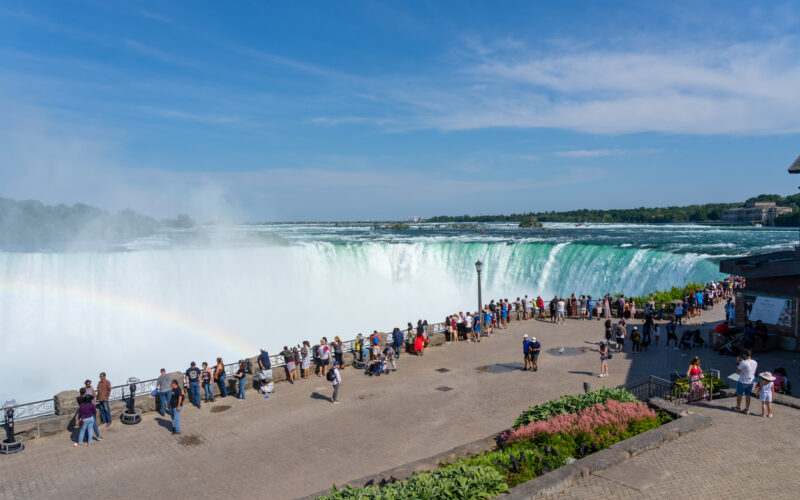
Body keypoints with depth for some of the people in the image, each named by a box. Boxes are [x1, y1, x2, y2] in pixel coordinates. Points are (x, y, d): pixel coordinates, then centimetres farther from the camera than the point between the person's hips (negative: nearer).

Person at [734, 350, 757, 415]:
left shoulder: (743, 363, -24)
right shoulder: (755, 363, -2)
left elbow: (737, 370, -13)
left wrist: (737, 362, -3)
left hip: (742, 382, -5)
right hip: (750, 382, 5)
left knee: (739, 394, 15)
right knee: (747, 396, 14)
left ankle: (738, 407, 30)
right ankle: (747, 410, 17)